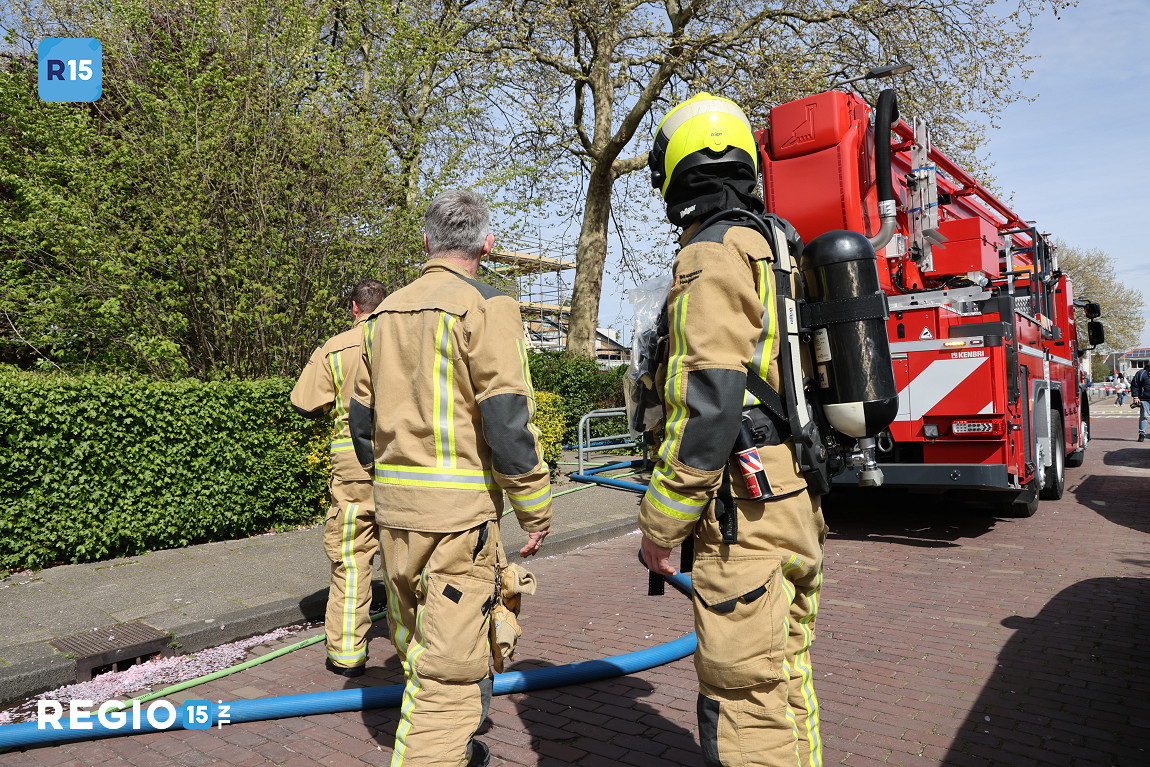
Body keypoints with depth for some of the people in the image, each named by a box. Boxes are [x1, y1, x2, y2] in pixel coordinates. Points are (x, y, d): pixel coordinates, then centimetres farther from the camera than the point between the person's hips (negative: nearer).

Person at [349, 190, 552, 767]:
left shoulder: (386, 313, 12)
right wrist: (536, 508, -8)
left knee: (417, 647, 21)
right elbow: (507, 420, -17)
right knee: (449, 662, 0)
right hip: (460, 506, -7)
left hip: (393, 504, 8)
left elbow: (362, 418, 16)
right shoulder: (485, 307, -10)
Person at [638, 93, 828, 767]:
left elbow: (708, 402, -22)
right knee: (786, 678, 21)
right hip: (798, 506, 10)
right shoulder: (774, 250, 17)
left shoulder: (713, 256, -13)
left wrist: (660, 523, -13)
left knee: (745, 702, 0)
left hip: (745, 516, -10)